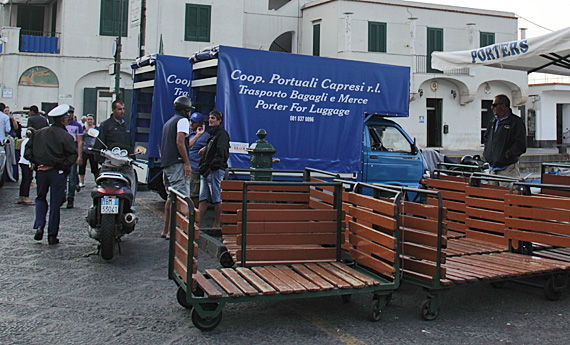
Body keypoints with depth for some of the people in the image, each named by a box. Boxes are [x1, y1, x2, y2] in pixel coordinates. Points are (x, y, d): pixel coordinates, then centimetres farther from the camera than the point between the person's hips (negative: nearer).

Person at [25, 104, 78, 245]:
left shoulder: (38, 133, 6)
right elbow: (73, 155, -14)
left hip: (41, 171, 3)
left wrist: (35, 163, 8)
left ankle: (39, 226, 5)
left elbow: (27, 151, 5)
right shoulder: (66, 136, -8)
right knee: (55, 203, 5)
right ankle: (52, 235, 10)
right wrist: (60, 165, -10)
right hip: (58, 173, -3)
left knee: (40, 198, 23)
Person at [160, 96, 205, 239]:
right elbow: (180, 143, -17)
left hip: (166, 165, 10)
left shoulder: (168, 122, 25)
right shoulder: (182, 120, -4)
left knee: (172, 198, 15)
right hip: (177, 164, -10)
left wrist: (197, 135, 36)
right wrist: (187, 163, -17)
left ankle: (166, 230, 19)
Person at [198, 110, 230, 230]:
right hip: (206, 171, 9)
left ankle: (216, 225, -1)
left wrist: (212, 167, -19)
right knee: (203, 198, 6)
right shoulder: (212, 134, 24)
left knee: (216, 199, -5)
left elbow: (221, 153, -15)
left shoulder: (222, 134, -4)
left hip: (215, 170, -9)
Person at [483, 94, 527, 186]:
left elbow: (521, 145, -13)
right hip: (493, 169, 7)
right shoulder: (492, 122, 17)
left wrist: (507, 155, -20)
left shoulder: (516, 122, -6)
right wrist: (486, 153, 11)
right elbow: (486, 139, 28)